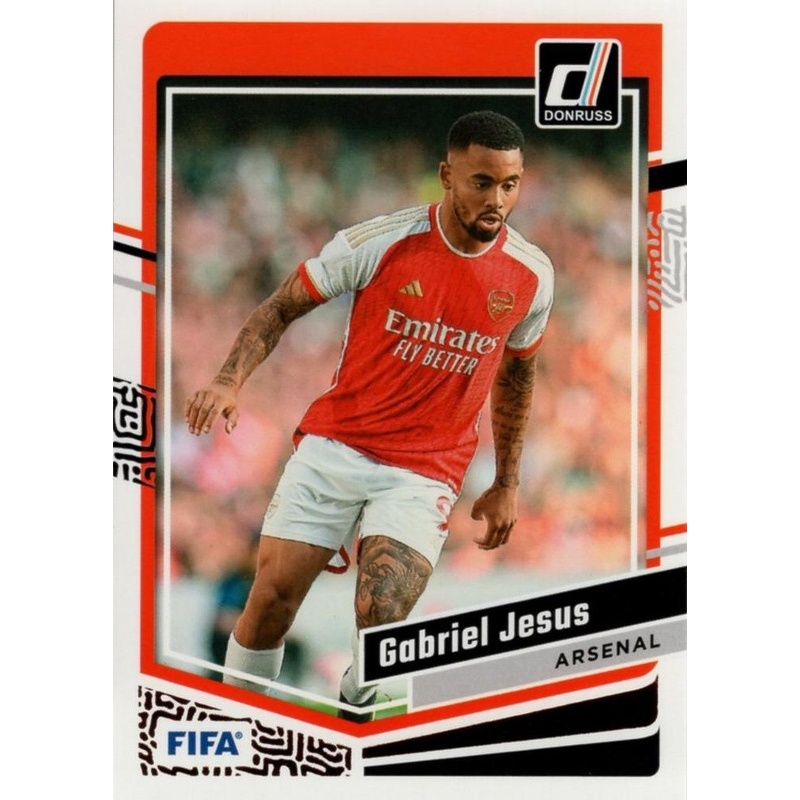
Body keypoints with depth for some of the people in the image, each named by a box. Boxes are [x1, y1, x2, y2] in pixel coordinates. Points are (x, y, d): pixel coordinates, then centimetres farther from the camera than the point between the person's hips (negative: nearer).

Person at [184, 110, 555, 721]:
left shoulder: (532, 275, -1)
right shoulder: (380, 241, -10)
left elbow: (515, 375, 16)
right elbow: (283, 308, 1)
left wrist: (507, 484, 19)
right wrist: (229, 383, -15)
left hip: (425, 473, 0)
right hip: (334, 446, 0)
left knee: (381, 618, -20)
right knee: (272, 598, -5)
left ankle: (355, 716, 9)